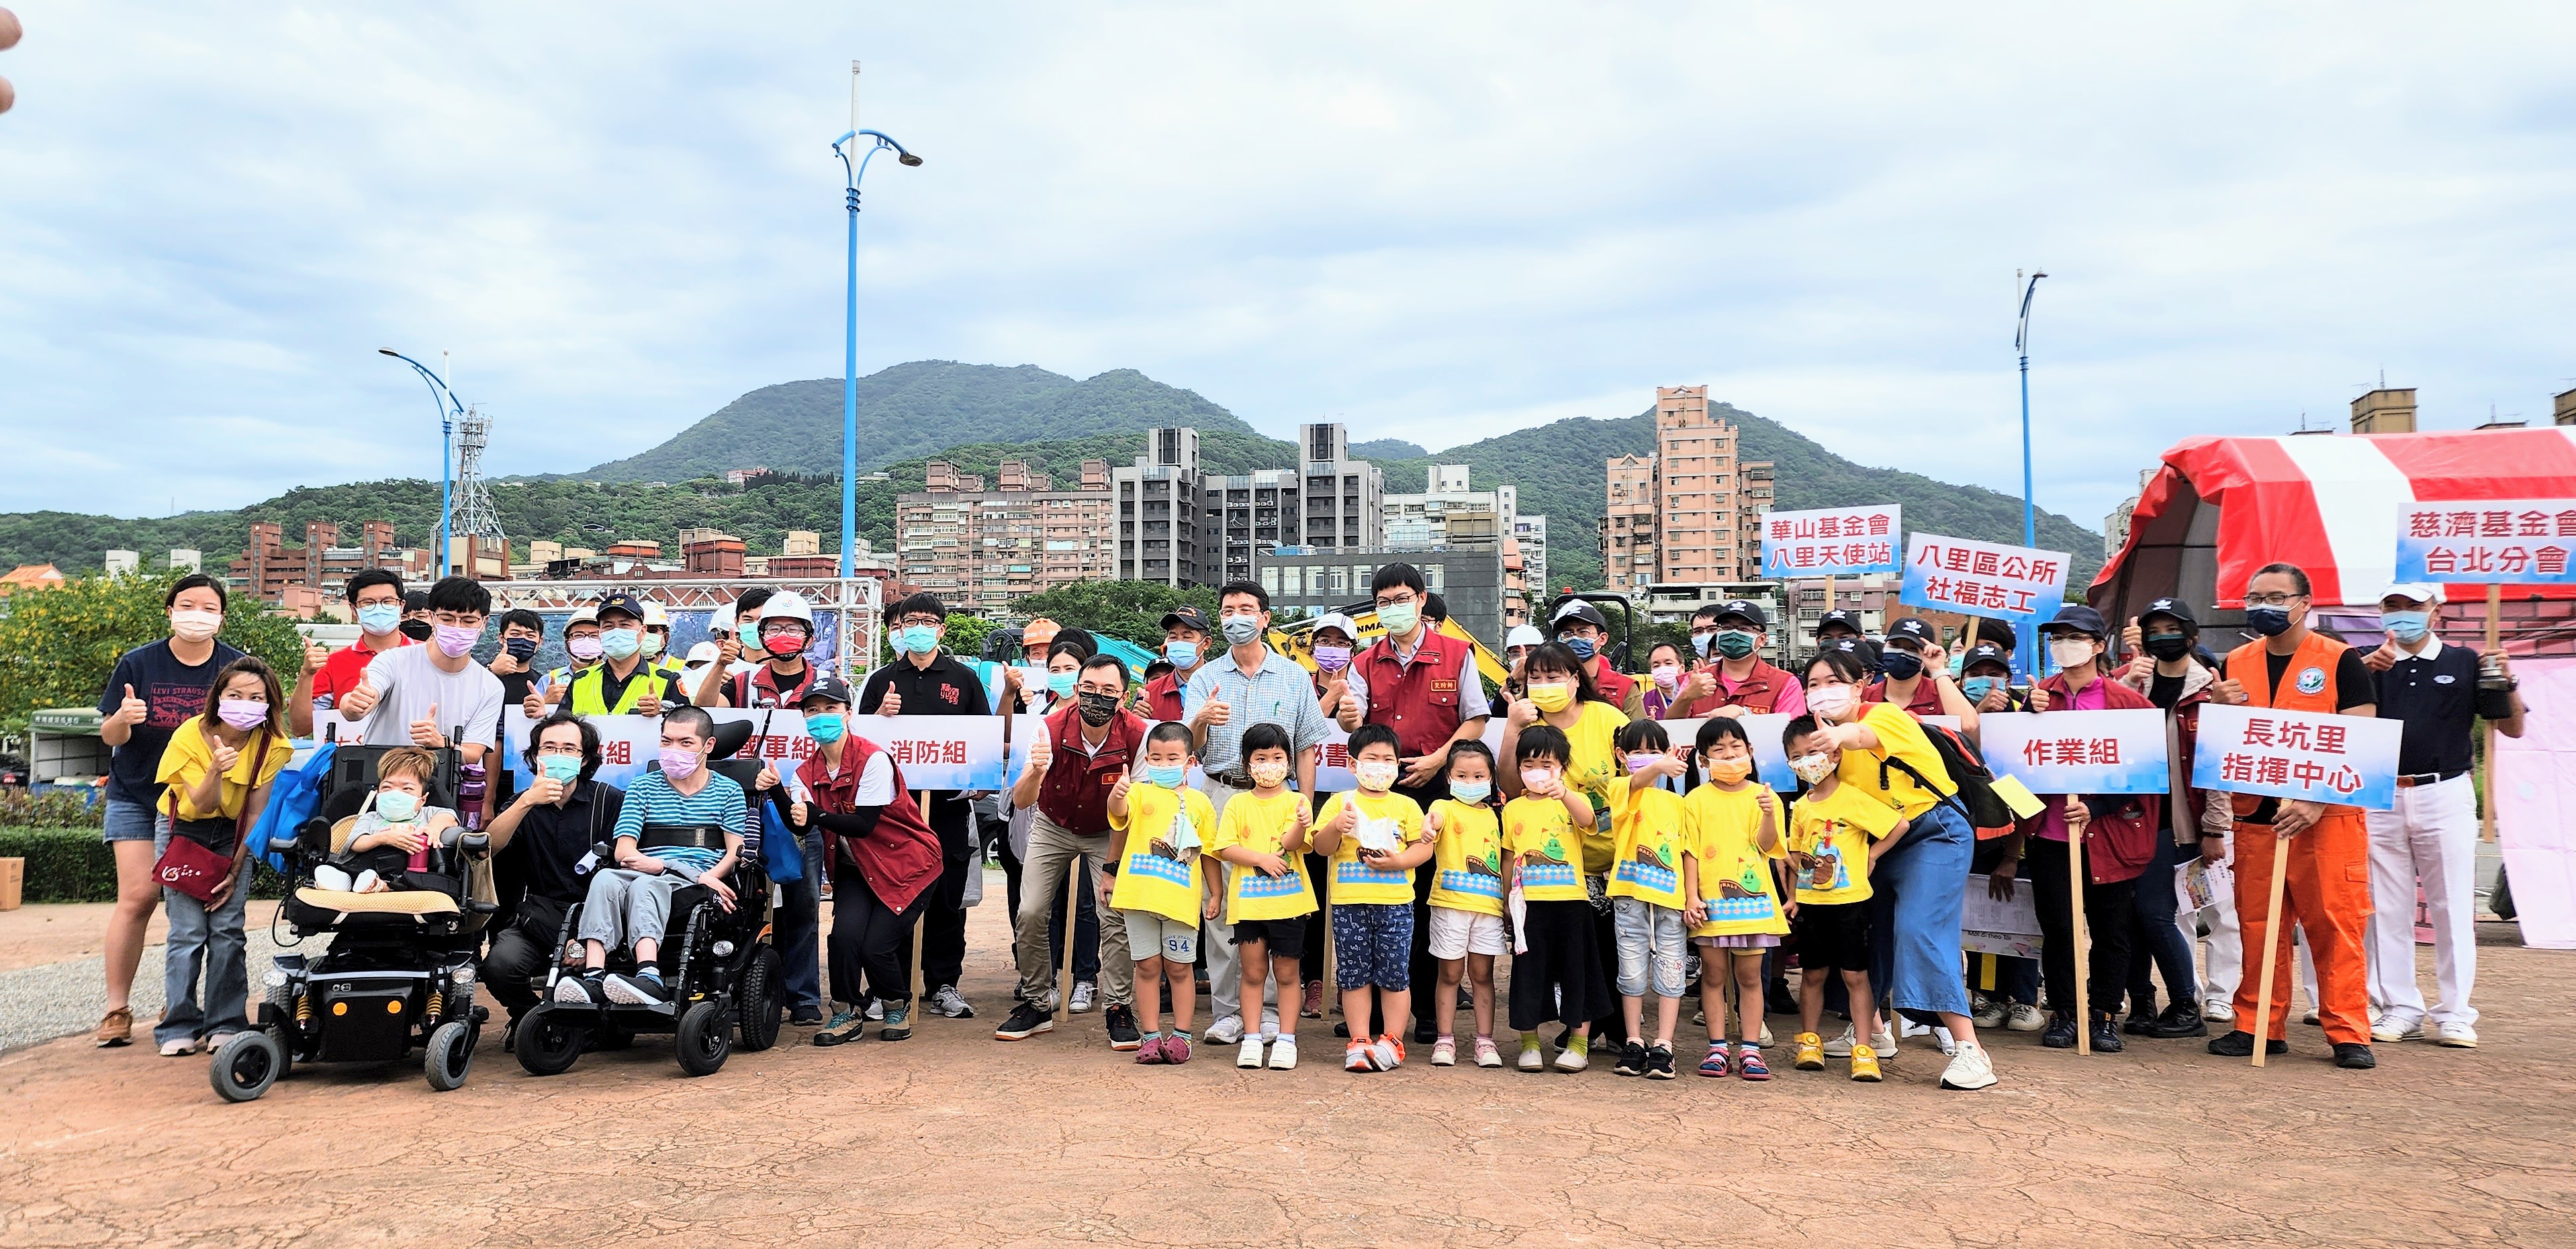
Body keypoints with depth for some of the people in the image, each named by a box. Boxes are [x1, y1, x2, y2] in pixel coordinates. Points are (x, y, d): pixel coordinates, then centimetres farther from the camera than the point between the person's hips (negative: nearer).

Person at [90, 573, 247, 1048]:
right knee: (137, 896, -8)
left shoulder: (236, 667, -2)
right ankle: (117, 1008, 2)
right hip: (136, 797, 0)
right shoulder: (138, 662, -3)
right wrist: (123, 719, -24)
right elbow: (109, 735, -1)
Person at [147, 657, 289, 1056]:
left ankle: (225, 1024, 3)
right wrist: (215, 770, -41)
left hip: (232, 836, 1)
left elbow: (255, 812, -10)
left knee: (227, 929, -8)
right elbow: (202, 805, -21)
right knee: (188, 931, -9)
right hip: (183, 832, -1)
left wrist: (235, 869, -11)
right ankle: (179, 1026, 1)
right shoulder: (190, 735, -20)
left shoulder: (272, 745, -15)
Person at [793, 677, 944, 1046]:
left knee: (876, 945, -13)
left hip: (906, 863, -5)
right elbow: (798, 824, -15)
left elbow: (864, 824, -24)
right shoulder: (808, 771, 0)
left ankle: (897, 1006, 19)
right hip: (854, 867, 5)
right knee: (846, 933, -21)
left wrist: (816, 814, -34)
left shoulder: (873, 759, -20)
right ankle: (847, 1014, 3)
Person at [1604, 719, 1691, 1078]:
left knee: (1670, 975, 1)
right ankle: (1634, 1044, 14)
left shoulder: (1677, 802, 14)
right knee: (1633, 974, 4)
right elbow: (1637, 782, -25)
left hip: (1671, 898, 3)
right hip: (1630, 896, -3)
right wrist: (1659, 768, -46)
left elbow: (1686, 852, 15)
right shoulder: (1621, 788, 0)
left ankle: (1663, 1046, 6)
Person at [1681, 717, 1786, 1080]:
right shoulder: (1697, 800, 2)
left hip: (1753, 899, 1)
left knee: (1749, 976, 6)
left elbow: (1766, 846, -5)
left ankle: (1750, 1049, 11)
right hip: (1711, 902, 0)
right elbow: (1691, 852, 0)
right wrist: (1691, 897, -7)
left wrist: (1769, 815, -23)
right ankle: (1718, 1048, 12)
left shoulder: (1762, 796, 4)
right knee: (1713, 974, 5)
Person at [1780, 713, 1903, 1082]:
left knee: (1855, 975, 0)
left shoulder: (1853, 798, -10)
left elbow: (1899, 824, -13)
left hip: (1849, 901, -5)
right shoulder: (1801, 807, 9)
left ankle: (1864, 1051, 4)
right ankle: (1809, 1043, 22)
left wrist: (1871, 856, -9)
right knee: (1812, 974, 12)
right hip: (1810, 903, 5)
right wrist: (1793, 899, 9)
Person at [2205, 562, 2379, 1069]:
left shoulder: (2341, 661, -1)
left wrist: (2316, 803, -18)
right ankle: (2259, 1027, 13)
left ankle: (2348, 1033, 6)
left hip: (2327, 818, -4)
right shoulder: (2235, 664, 11)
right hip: (2255, 818, 4)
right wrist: (2221, 711, -5)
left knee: (2336, 925, -2)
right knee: (2257, 926, 6)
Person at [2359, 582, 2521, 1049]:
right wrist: (2366, 667, -29)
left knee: (2452, 906, 2)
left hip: (2445, 796, -1)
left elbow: (2513, 729, 8)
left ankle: (2455, 1013, 9)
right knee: (2388, 908, 5)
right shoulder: (2369, 664, 7)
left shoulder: (2465, 663, 7)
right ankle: (2400, 1007, 13)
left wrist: (2507, 684, -10)